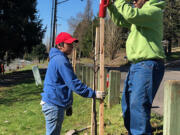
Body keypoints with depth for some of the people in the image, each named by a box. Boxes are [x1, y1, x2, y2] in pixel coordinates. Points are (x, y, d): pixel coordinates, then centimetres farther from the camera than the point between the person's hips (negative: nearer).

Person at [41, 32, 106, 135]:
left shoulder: (57, 58, 15)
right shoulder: (61, 60, -18)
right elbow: (74, 83, -21)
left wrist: (68, 104, 23)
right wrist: (94, 94, -16)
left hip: (54, 104, 11)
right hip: (54, 105, -11)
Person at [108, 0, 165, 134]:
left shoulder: (154, 11, -8)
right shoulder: (140, 14, 21)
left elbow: (131, 14, -24)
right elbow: (120, 20, 27)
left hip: (148, 65, -10)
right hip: (136, 65, 10)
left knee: (138, 104, -15)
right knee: (127, 103, 14)